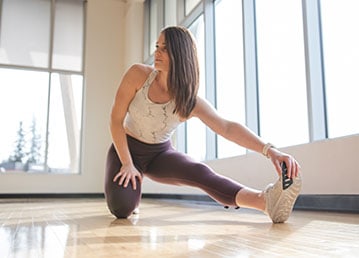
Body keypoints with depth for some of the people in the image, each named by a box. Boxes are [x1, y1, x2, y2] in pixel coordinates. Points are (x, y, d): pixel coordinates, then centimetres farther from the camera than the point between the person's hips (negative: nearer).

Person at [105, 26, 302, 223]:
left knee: (200, 173, -30)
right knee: (121, 207, -27)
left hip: (160, 154, 1)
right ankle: (129, 192, 9)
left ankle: (266, 201, -45)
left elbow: (227, 127, -27)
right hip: (126, 148, 0)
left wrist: (269, 150, -42)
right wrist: (127, 164, -21)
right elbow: (116, 119, -15)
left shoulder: (189, 100, -17)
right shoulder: (138, 75, -18)